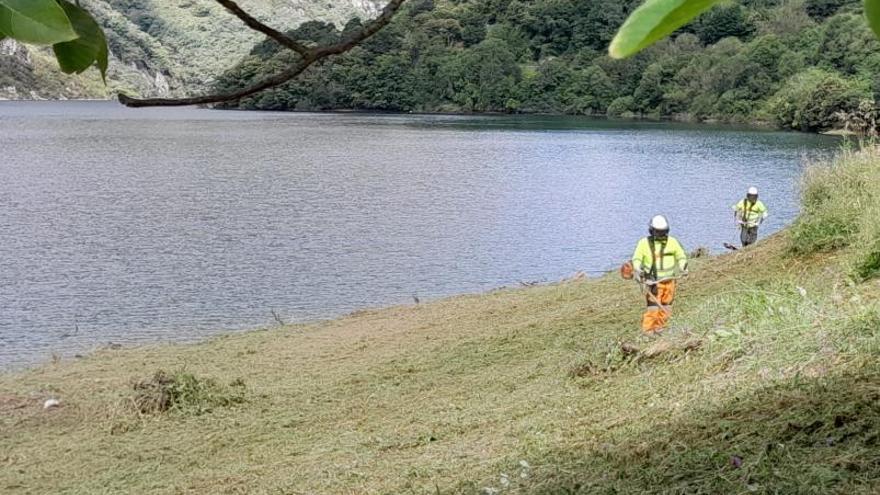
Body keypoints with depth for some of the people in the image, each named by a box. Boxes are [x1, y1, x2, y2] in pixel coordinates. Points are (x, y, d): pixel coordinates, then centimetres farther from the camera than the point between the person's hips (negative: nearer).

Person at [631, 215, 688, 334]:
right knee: (653, 305, -13)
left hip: (669, 280, 3)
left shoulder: (672, 242, 1)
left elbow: (681, 256, 10)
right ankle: (648, 329, -5)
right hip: (653, 281, -3)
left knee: (666, 306, 8)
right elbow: (636, 258, 1)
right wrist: (637, 269, -17)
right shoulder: (644, 243, -4)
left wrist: (682, 266, -8)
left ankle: (659, 327, 20)